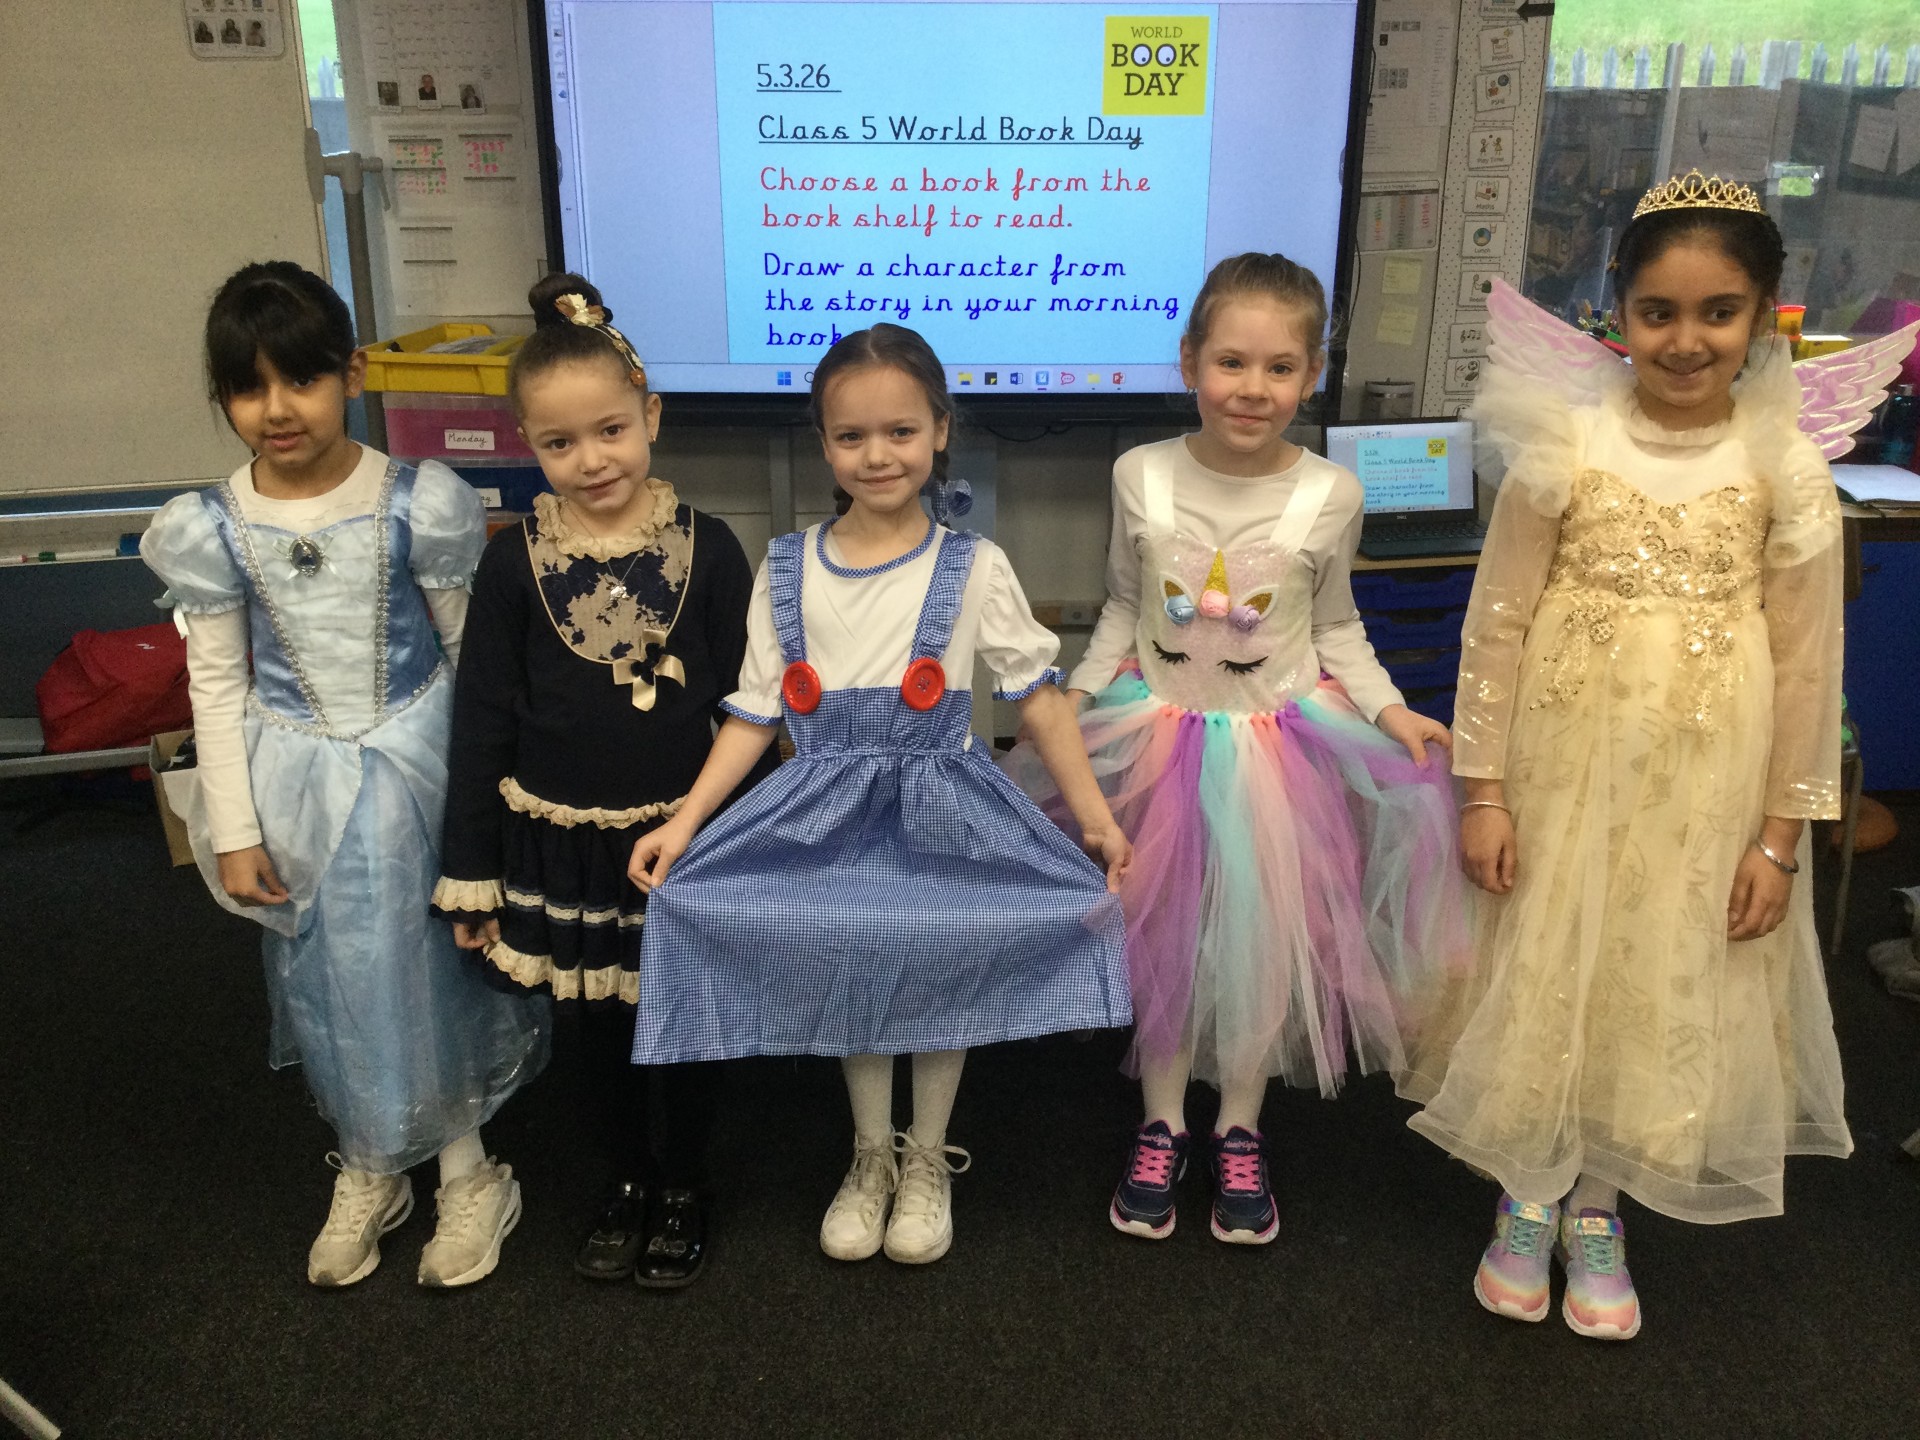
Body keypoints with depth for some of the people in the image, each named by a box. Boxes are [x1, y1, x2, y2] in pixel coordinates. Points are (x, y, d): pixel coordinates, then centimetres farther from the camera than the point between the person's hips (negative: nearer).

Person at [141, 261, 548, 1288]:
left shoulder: (419, 505, -14)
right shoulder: (208, 530, -7)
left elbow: (474, 653, -6)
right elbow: (217, 683, 0)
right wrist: (235, 830, -1)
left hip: (416, 768, -2)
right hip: (300, 782, 2)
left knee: (436, 961, 8)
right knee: (332, 977, 14)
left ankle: (465, 1169, 30)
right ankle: (367, 1171, 37)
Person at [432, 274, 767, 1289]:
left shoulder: (706, 546, -9)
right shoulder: (515, 562, -7)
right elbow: (480, 722, -2)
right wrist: (470, 873, -1)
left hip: (683, 836, -1)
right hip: (561, 846, 1)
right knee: (595, 1028, 17)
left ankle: (682, 1189, 39)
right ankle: (627, 1185, 42)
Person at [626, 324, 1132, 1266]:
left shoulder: (972, 568, -8)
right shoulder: (787, 572, -3)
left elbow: (1038, 695, -4)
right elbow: (755, 714, 0)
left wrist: (1095, 816, -5)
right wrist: (683, 822, -6)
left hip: (942, 813, -1)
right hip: (830, 816, 2)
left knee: (943, 978, 9)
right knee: (852, 982, 14)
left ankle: (927, 1161, 35)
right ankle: (871, 1157, 38)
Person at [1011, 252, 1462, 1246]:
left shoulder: (1327, 495, -10)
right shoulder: (1141, 477, -8)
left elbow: (1336, 627, 3)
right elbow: (1122, 611, 4)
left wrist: (1388, 711, -9)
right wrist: (1073, 696, -5)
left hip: (1279, 743, 0)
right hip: (1160, 734, 1)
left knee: (1261, 940, 8)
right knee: (1164, 934, 11)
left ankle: (1239, 1134, 30)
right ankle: (1161, 1125, 31)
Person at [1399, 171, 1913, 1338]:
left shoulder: (1788, 470, -5)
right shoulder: (1566, 444, -6)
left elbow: (1807, 666, 0)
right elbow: (1498, 624, -4)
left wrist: (1781, 835, -1)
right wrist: (1484, 788, -5)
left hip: (1705, 781, 1)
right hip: (1566, 759, 0)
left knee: (1669, 984, 12)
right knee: (1543, 966, 10)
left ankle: (1598, 1207, 34)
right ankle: (1529, 1194, 32)